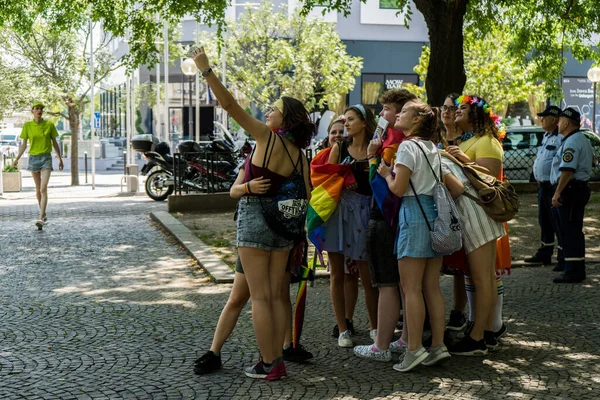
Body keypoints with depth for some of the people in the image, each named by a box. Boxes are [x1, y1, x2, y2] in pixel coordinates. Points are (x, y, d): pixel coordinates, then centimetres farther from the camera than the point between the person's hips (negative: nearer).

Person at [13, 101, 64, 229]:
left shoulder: (49, 124, -2)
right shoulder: (27, 125, 0)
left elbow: (54, 143, 6)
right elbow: (24, 145, 5)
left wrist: (60, 159, 8)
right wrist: (17, 159, -3)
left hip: (46, 158, -2)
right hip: (33, 158, 2)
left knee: (43, 188, -15)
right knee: (38, 189, 12)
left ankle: (41, 219, -20)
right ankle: (43, 215, 28)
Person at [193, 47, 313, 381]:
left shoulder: (267, 137, -11)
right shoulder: (300, 155, 4)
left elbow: (230, 105, -16)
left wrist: (206, 71, -13)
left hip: (254, 219, -6)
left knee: (260, 297, 0)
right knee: (276, 296, 12)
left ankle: (267, 365, 3)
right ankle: (278, 360, 16)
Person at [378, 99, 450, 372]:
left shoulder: (408, 146, -9)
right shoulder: (432, 148, 16)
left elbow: (398, 188, -14)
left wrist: (386, 174, 6)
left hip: (414, 214, -8)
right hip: (436, 213, 8)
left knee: (411, 288, -5)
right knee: (432, 286, 10)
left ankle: (414, 348, -5)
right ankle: (438, 345, 10)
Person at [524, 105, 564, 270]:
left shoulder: (561, 139, -17)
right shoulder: (546, 136, 15)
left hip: (554, 187, -10)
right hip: (543, 186, 10)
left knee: (558, 223, -5)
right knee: (544, 221, 18)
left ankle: (564, 259, 2)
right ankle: (544, 254, 30)